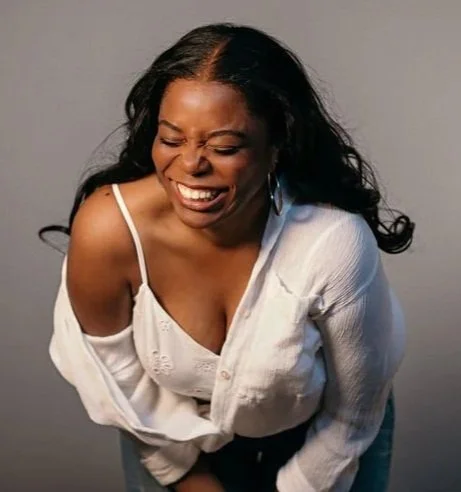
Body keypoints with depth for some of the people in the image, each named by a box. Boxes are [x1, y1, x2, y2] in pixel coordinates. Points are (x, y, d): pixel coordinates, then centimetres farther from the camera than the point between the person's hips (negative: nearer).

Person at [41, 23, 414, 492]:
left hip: (314, 440, 0)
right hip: (178, 440, 1)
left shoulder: (335, 243, -35)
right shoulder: (107, 230, -32)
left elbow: (351, 417, -18)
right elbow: (121, 383, -13)